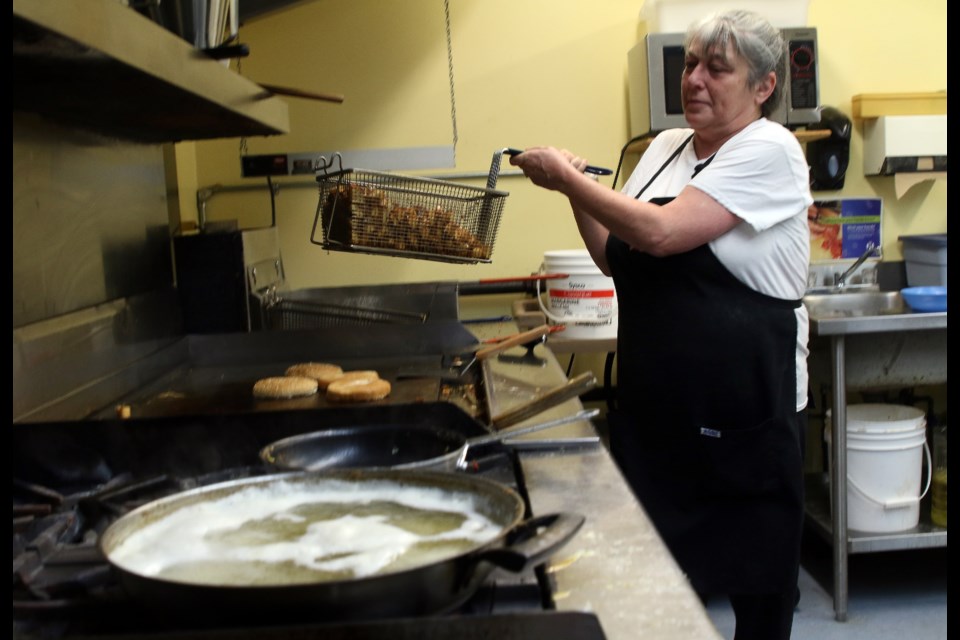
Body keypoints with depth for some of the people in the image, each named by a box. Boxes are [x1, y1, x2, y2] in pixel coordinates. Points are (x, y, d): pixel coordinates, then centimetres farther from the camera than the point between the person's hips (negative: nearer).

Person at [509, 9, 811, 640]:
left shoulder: (768, 150, -12)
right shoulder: (665, 147, 10)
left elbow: (660, 233, -22)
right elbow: (616, 257, 11)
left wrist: (568, 177, -14)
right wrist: (577, 188, -3)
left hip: (743, 403, -6)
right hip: (656, 399, 7)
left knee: (757, 580, 8)